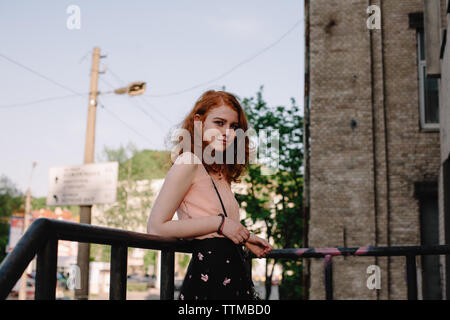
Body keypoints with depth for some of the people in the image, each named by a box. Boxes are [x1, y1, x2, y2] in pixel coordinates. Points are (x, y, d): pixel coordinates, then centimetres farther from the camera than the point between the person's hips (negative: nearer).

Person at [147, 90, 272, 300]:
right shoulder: (188, 163, -8)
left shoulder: (220, 173, 17)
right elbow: (156, 227, -15)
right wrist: (219, 223, -14)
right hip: (208, 279, -8)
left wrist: (245, 239, 9)